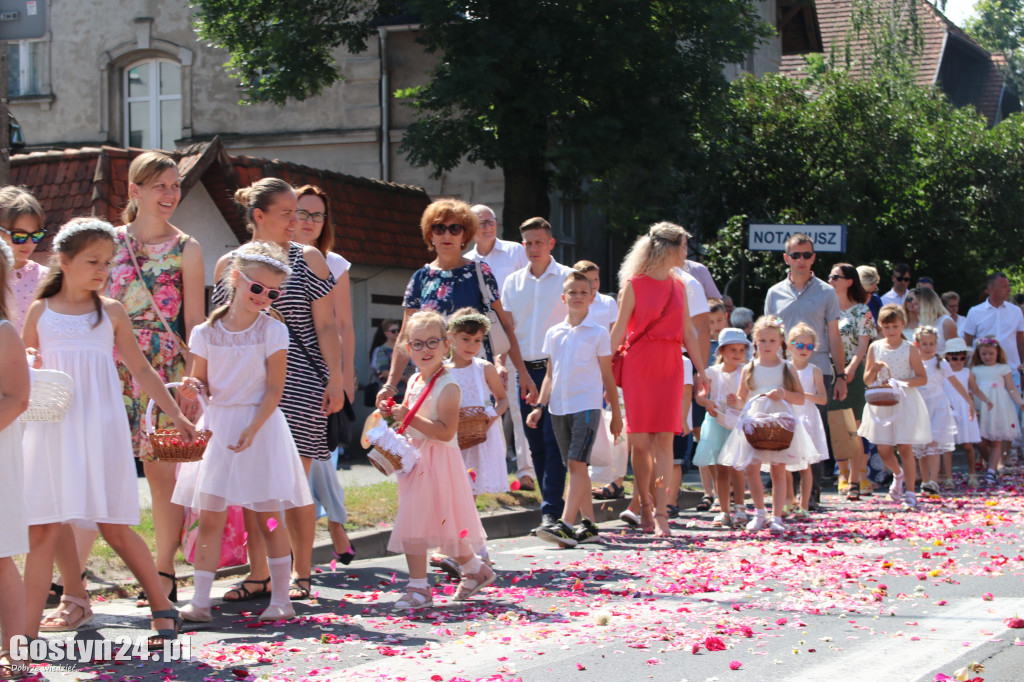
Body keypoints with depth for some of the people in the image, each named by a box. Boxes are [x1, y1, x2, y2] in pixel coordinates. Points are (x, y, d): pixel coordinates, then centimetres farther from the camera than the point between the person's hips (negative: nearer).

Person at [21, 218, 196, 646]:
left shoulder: (110, 312, 8)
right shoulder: (40, 312, 9)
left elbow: (141, 370, 16)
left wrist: (175, 414, 15)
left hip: (99, 428, -1)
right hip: (51, 429, 1)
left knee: (114, 526, -2)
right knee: (42, 528, -5)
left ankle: (163, 610, 12)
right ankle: (27, 627, -2)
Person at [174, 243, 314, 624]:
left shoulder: (272, 332, -5)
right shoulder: (206, 333, 2)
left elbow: (274, 390, -7)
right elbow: (202, 384, 10)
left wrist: (252, 429, -17)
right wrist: (193, 388, -14)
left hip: (261, 425, -2)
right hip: (217, 427, 2)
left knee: (268, 517, 1)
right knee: (209, 517, 0)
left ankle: (280, 598, 7)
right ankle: (200, 600, 3)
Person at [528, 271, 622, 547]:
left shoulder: (598, 333, 1)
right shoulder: (554, 333, 11)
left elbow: (607, 375, 4)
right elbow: (550, 375, 16)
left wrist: (616, 413, 5)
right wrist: (539, 406, 6)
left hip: (587, 404, -5)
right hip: (559, 407, 5)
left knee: (577, 463, -15)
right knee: (574, 466, 8)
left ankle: (566, 524, -22)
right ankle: (588, 525, 15)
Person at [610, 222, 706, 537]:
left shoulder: (678, 285, 13)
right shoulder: (634, 284, -3)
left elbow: (687, 331, 17)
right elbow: (619, 329, -2)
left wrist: (700, 370, 16)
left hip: (670, 366, 4)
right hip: (638, 366, -4)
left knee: (664, 439, -5)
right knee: (640, 441, 0)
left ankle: (661, 510, -8)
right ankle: (645, 503, 18)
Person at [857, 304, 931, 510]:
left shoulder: (910, 349, -3)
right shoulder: (875, 348, 5)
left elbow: (922, 378, -4)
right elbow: (867, 380, 8)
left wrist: (903, 382, -19)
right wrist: (875, 370, -13)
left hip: (905, 402, -3)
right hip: (881, 403, 3)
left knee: (905, 447, -6)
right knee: (883, 450, 4)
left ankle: (910, 492, 3)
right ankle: (898, 474, 37)